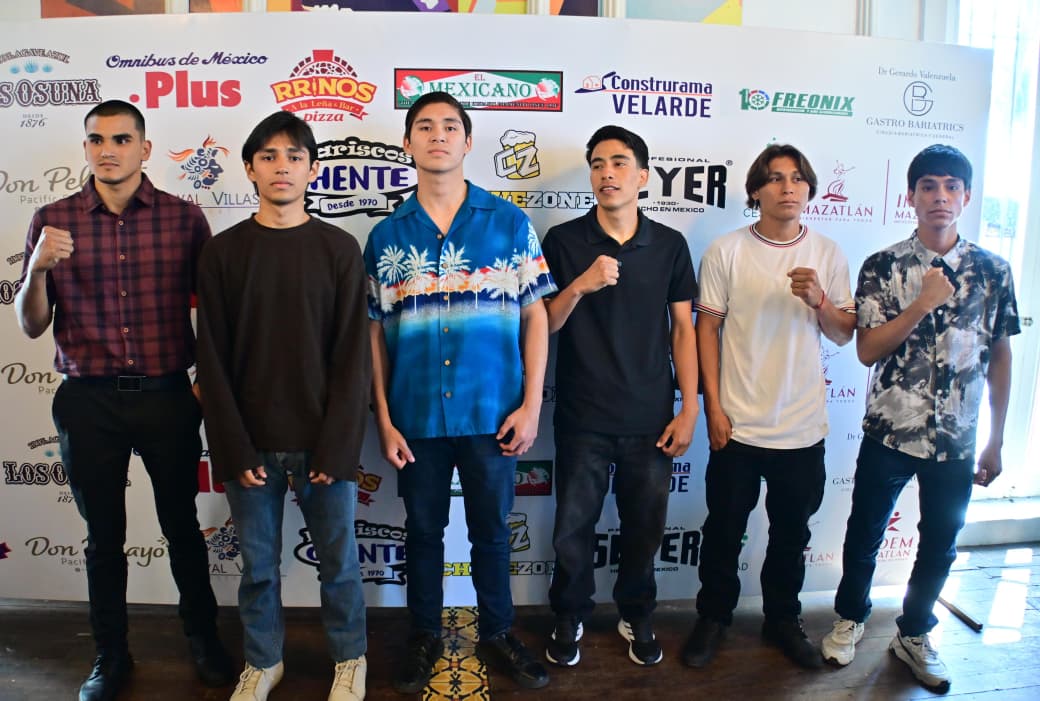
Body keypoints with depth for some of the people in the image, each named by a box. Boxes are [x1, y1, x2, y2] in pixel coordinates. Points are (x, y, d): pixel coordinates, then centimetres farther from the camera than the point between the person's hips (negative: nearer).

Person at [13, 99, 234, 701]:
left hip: (168, 397, -1)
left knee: (183, 527, 12)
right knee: (104, 535, 14)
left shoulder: (184, 218, -2)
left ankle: (204, 638, 33)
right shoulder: (53, 220, 2)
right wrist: (39, 267, -15)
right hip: (88, 402, 2)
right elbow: (31, 325, 3)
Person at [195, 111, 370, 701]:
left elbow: (354, 356, -5)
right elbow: (213, 360, 1)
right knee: (258, 564, 13)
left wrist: (336, 447, -10)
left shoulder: (340, 248, -1)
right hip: (251, 443, 1)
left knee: (339, 559, 11)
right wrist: (235, 450, -5)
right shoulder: (223, 252, 3)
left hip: (325, 442, -1)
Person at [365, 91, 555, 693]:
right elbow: (375, 333, 6)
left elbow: (535, 315, 0)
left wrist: (531, 405, -6)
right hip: (416, 417, 2)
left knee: (492, 530, 14)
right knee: (424, 530, 16)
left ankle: (498, 633, 35)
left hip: (492, 414, -1)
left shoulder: (509, 223, 0)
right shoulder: (387, 235, 4)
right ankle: (425, 636, 37)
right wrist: (383, 419, 1)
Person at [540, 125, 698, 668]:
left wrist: (689, 408, 1)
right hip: (582, 419, -1)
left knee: (644, 528, 14)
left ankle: (636, 616, 38)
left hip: (651, 420, 2)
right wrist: (580, 285, -21)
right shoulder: (563, 241, -3)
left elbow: (683, 328, 5)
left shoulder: (670, 246, 3)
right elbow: (544, 325, -2)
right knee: (574, 528, 11)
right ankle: (569, 617, 35)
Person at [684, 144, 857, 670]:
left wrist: (818, 301, -16)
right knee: (724, 530, 11)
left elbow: (844, 335, 6)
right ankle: (713, 617, 32)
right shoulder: (727, 251, -5)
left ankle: (782, 618, 38)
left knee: (792, 532, 17)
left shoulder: (827, 254, 3)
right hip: (738, 425, -2)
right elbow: (706, 328, -4)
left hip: (803, 427, 3)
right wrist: (713, 407, -7)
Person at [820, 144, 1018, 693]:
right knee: (866, 533, 13)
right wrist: (923, 303, -22)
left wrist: (996, 440, 6)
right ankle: (850, 618, 36)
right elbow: (867, 350, -10)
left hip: (957, 440, 2)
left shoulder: (992, 270, 1)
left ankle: (914, 635, 37)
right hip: (889, 433, -2)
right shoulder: (882, 267, -6)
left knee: (940, 543, 15)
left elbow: (1000, 356, 6)